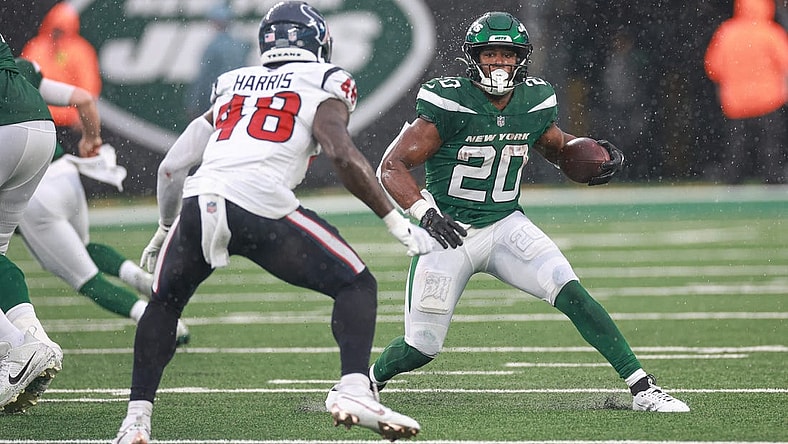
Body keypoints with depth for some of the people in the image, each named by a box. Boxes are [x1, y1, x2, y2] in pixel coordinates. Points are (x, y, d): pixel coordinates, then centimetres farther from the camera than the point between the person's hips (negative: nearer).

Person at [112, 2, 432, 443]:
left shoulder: (231, 86, 29)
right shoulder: (323, 85, 16)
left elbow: (171, 167, 29)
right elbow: (342, 154, -3)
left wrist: (165, 229, 45)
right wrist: (398, 223, 1)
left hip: (198, 202, 4)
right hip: (260, 205, -4)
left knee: (164, 304, 28)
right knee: (356, 286, 10)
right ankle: (355, 390, -10)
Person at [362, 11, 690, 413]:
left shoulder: (535, 102, -2)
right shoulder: (449, 104, -18)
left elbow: (555, 144, 22)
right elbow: (392, 167, -18)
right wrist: (424, 212, -33)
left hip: (506, 226, 3)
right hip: (448, 231, -3)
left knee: (572, 295, -18)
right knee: (421, 349, 0)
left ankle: (641, 388, -14)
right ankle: (369, 379, 34)